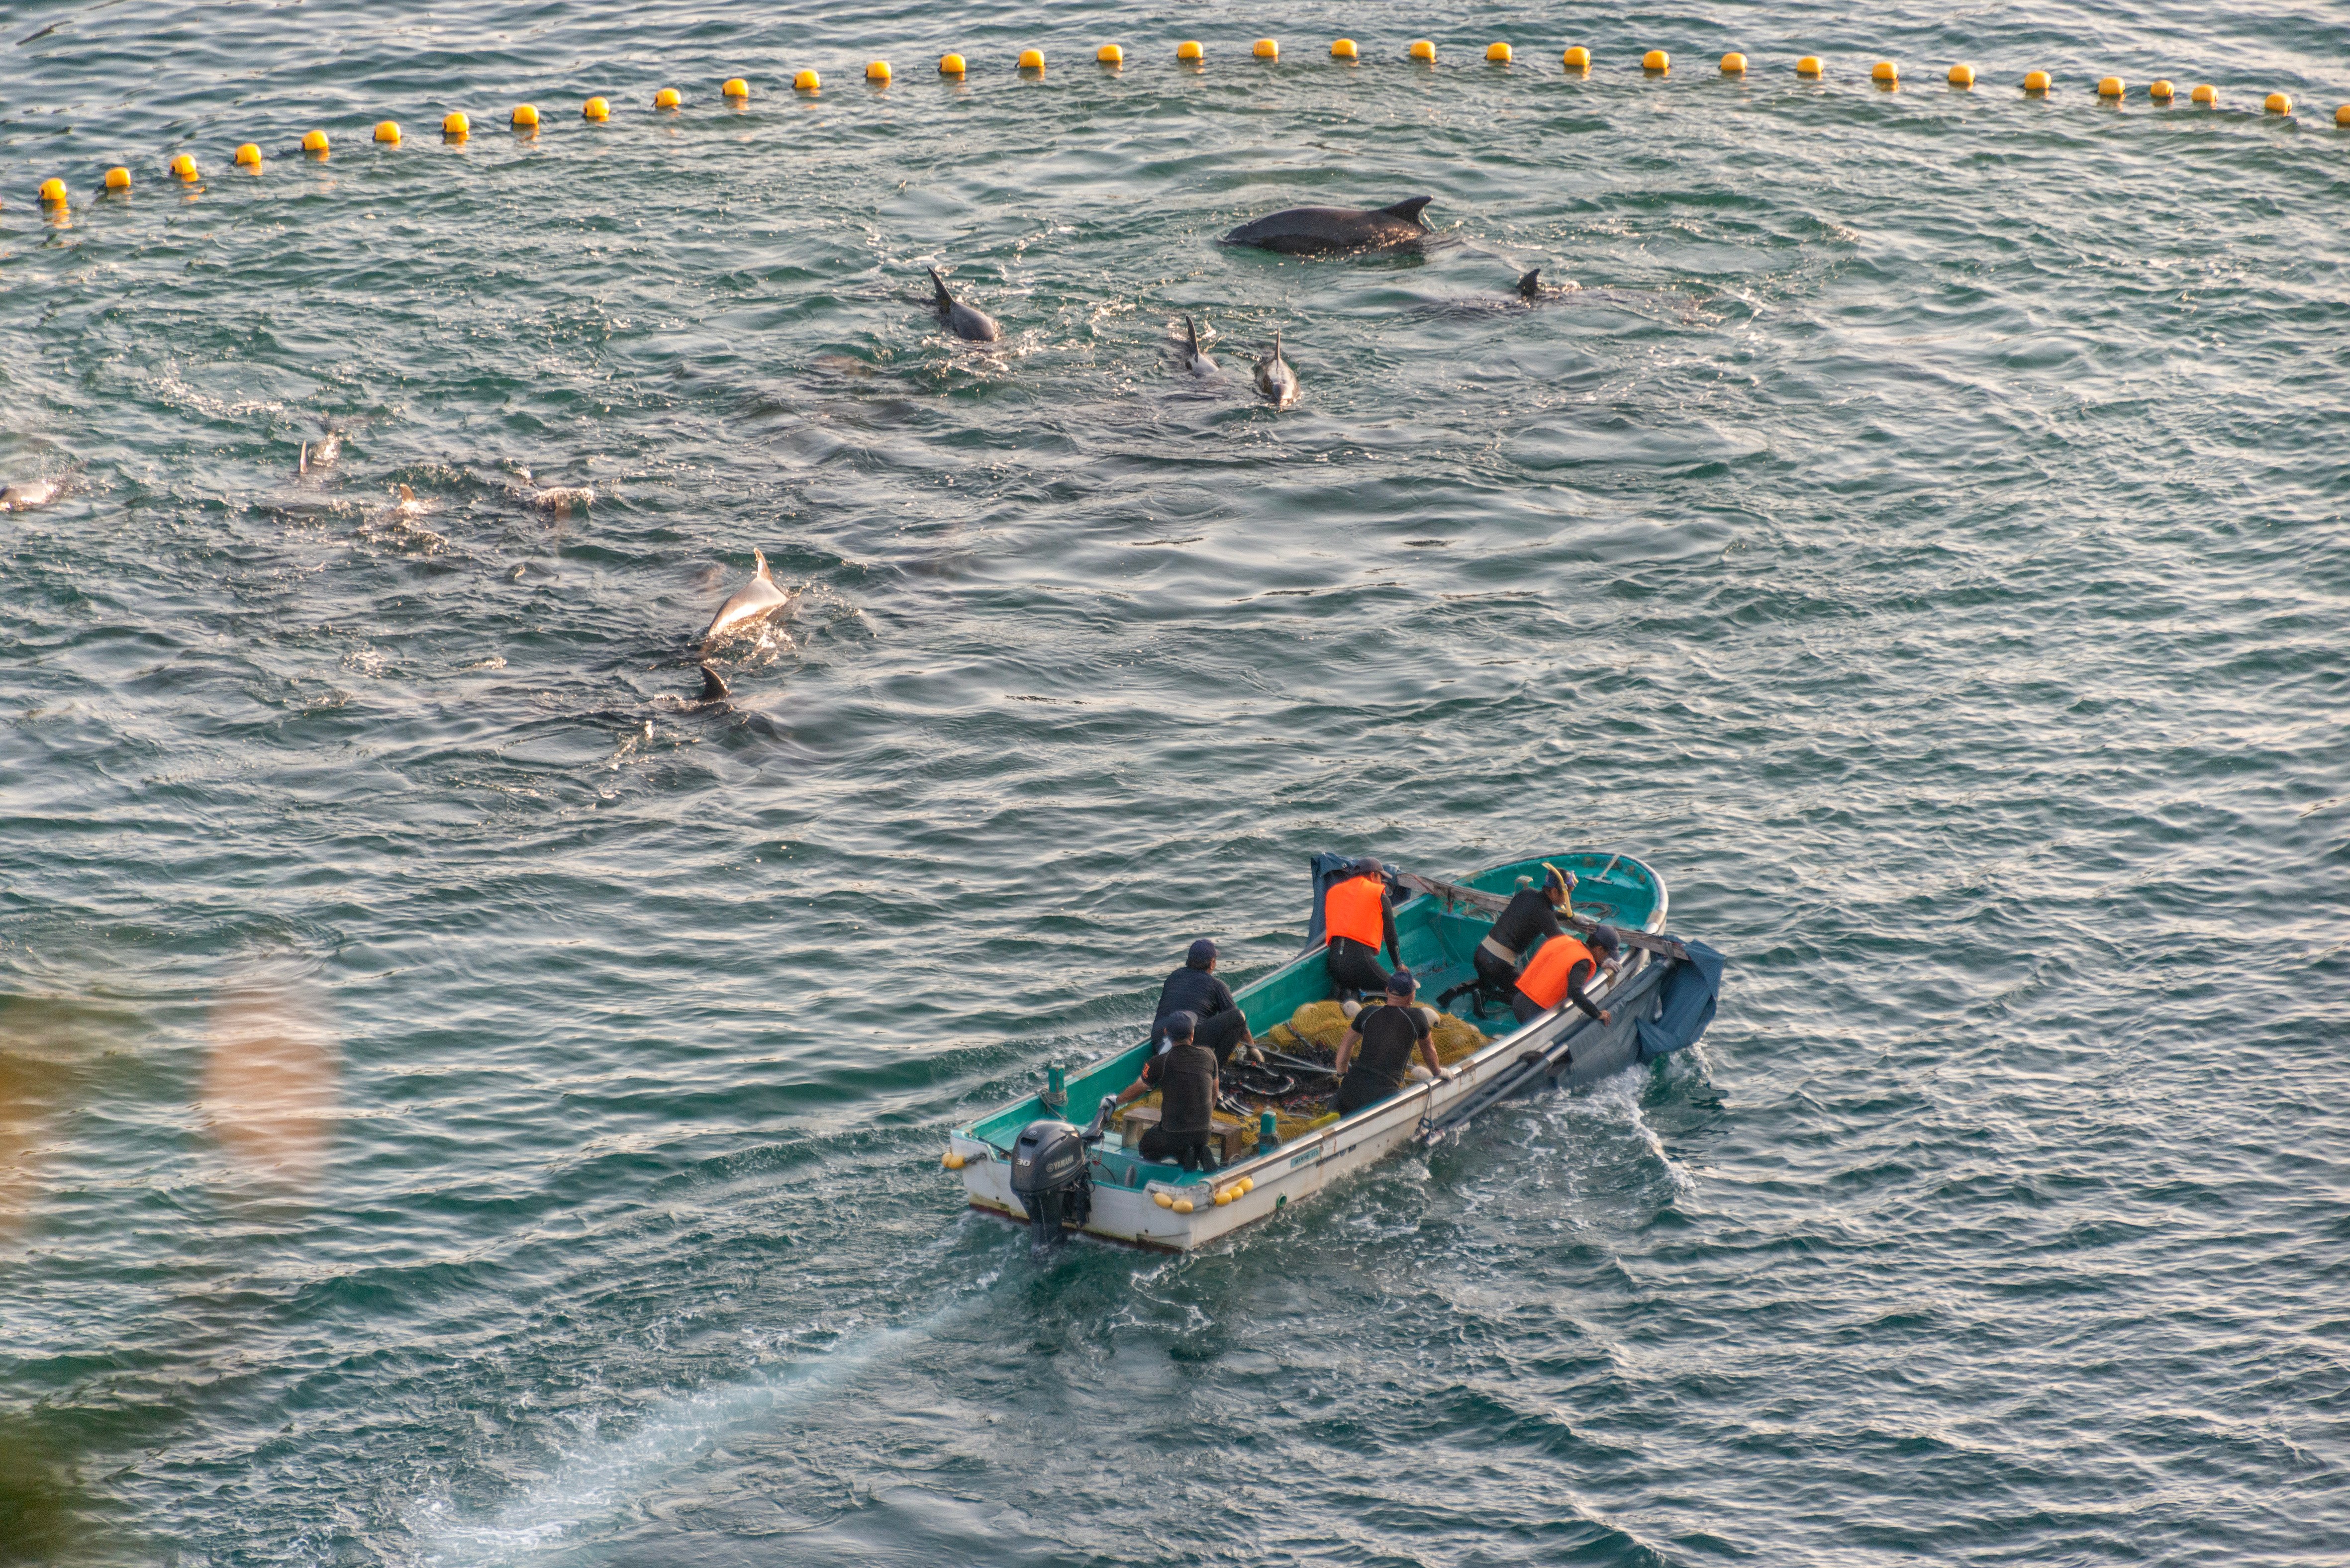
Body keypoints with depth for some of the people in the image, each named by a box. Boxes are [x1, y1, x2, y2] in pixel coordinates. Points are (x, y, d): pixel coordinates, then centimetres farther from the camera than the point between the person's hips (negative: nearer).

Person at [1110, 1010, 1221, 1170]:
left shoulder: (1160, 1062, -11)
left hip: (1173, 1133, -4)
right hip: (1204, 1132, 4)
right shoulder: (1208, 1055, -1)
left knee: (1145, 1148, 26)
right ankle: (1201, 1153, 1)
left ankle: (1184, 1155, -3)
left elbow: (1135, 1091, 4)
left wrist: (1115, 1101, 25)